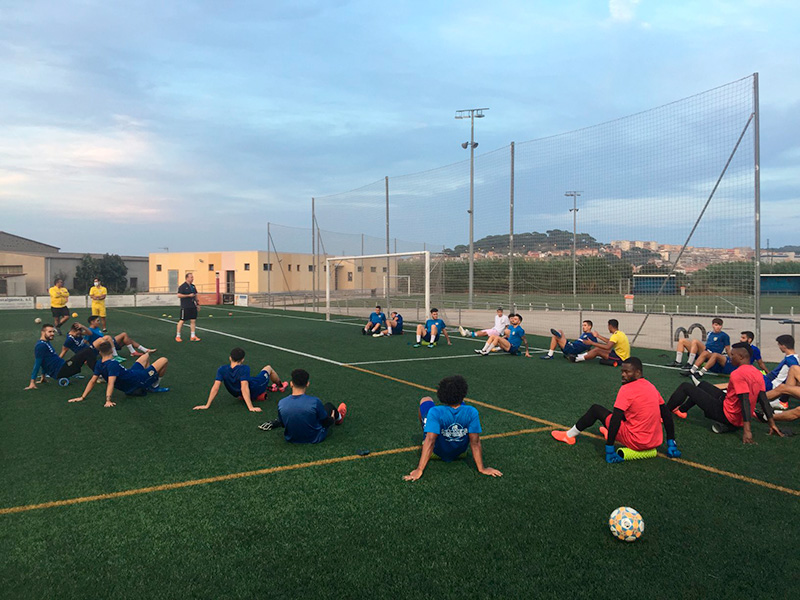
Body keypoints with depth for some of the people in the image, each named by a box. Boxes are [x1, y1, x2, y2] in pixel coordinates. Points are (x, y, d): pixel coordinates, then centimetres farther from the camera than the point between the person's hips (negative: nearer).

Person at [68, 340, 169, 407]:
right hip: (138, 380, -9)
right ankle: (154, 386, 18)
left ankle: (148, 386, 27)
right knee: (163, 360, -2)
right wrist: (108, 401, -45)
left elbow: (92, 381, -5)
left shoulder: (99, 364, -7)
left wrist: (82, 397, 1)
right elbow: (110, 383, -39)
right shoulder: (113, 364, -32)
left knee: (146, 356, 29)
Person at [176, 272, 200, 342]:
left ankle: (192, 336, 10)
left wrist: (197, 301, 13)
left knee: (193, 321, 5)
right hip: (185, 307, -7)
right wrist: (189, 295, -18)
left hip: (193, 306, 7)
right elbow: (179, 295, -15)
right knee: (182, 321, -2)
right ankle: (177, 336, 8)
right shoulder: (182, 286, -9)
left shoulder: (193, 286, 14)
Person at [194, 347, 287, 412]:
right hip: (255, 391, -4)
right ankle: (280, 386, 51)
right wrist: (251, 407, -39)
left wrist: (207, 405, -18)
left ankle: (267, 388, 56)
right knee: (268, 368, 22)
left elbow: (215, 387, -25)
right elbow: (244, 388, -39)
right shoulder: (244, 369, -34)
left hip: (238, 395, 4)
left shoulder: (222, 370, -22)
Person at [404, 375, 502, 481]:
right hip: (460, 452, 2)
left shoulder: (435, 412, -34)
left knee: (426, 400, 12)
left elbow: (430, 441, -37)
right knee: (457, 403, 20)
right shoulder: (472, 412, -29)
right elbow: (475, 442, -25)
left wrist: (419, 470, -33)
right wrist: (482, 469, -16)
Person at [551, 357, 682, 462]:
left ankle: (569, 436, 19)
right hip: (656, 442, 7)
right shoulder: (651, 387, 6)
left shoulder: (626, 389, -16)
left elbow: (615, 420, -22)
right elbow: (667, 415, 10)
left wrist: (609, 449, -18)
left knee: (595, 409, 6)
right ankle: (609, 431, 52)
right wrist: (671, 442, 17)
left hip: (636, 443, -7)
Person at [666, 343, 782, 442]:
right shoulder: (758, 373, 3)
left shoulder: (738, 374, -24)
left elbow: (745, 402, -29)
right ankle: (681, 410, 39)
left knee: (685, 387, 0)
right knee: (702, 384, 27)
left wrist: (747, 430, -32)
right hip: (739, 418, 9)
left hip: (726, 415, -9)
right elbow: (764, 400, 5)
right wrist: (772, 423, 10)